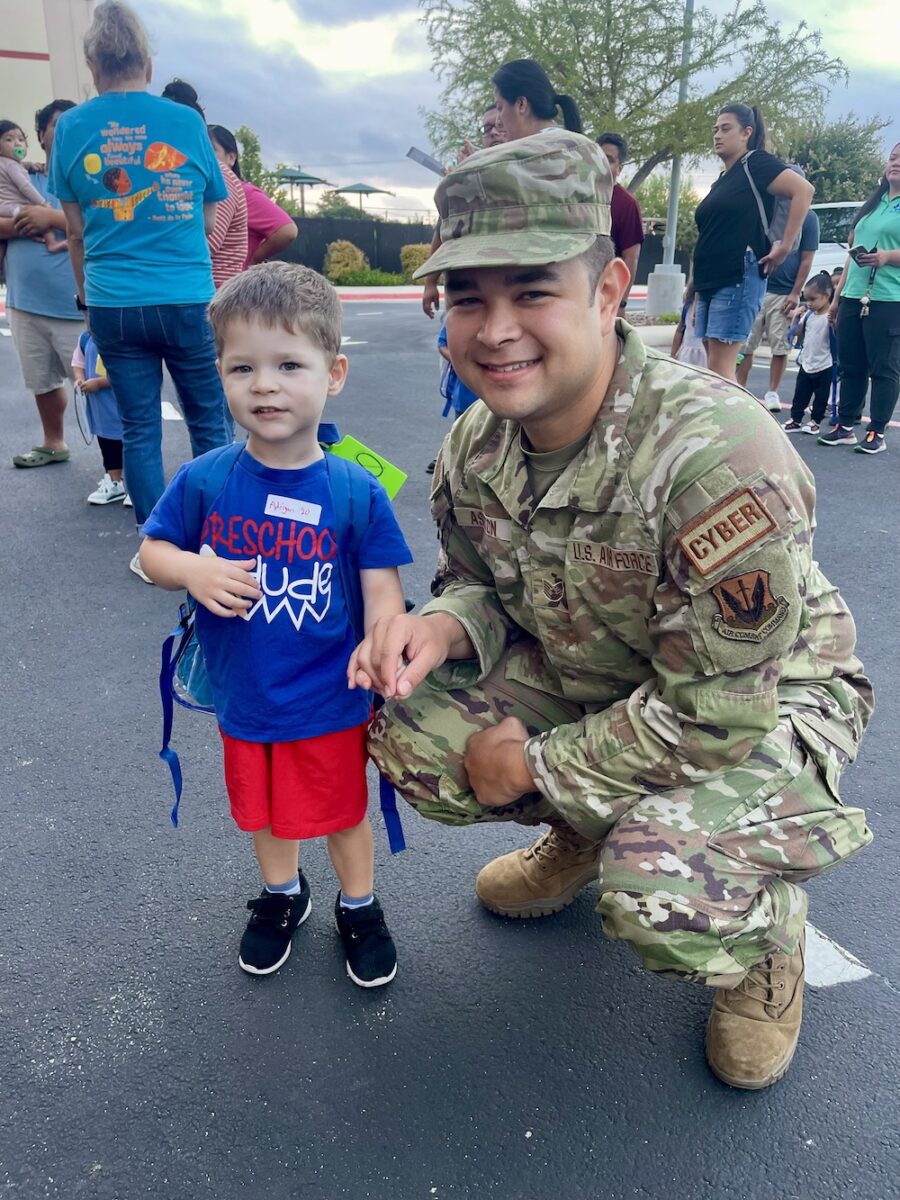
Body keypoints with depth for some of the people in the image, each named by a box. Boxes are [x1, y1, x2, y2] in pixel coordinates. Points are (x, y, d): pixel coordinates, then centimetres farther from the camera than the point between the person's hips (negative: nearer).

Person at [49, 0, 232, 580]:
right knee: (209, 423, 9)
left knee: (140, 429, 9)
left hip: (113, 305, 2)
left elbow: (77, 232, 10)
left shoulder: (71, 127, 3)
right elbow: (209, 218, 9)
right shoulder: (186, 121, 0)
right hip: (187, 299, -1)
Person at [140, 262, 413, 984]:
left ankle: (360, 908, 46)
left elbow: (383, 593, -13)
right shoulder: (203, 481, -12)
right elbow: (152, 550, 0)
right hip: (244, 700, 3)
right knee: (263, 811, 25)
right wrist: (193, 571, -21)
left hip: (330, 702, -2)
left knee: (341, 811, 18)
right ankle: (282, 896, 54)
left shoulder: (356, 492, -17)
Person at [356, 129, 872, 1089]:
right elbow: (483, 587, 4)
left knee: (659, 891, -33)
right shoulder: (473, 448, -11)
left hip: (762, 705, -6)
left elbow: (714, 716, -30)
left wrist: (534, 766, -20)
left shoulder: (717, 455, -34)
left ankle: (767, 926, 8)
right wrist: (444, 624, -21)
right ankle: (587, 833, 18)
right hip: (586, 679, 6)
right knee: (406, 733, -11)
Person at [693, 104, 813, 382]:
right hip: (710, 281, 9)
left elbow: (803, 190, -14)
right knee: (715, 364, 7)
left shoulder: (755, 164, -2)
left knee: (720, 366, -13)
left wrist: (784, 246, -17)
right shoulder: (722, 181, 22)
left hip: (738, 279, -9)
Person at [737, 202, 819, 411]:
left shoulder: (808, 217, 0)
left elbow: (807, 259, -1)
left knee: (780, 346, 2)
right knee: (746, 343, 2)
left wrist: (795, 293, -7)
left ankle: (772, 393, 11)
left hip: (784, 294, -2)